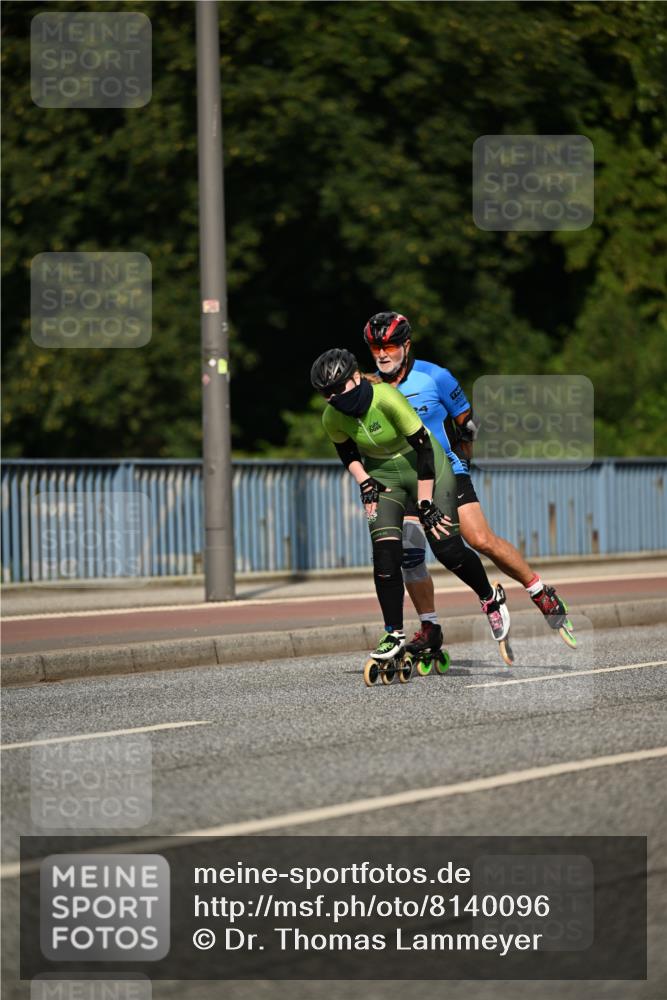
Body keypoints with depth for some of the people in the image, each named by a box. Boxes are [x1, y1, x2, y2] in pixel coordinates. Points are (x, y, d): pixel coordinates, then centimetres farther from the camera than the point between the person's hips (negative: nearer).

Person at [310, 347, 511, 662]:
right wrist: (364, 482, -7)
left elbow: (423, 449, -26)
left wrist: (425, 504, -25)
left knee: (447, 549, -9)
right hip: (382, 475, 4)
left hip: (425, 468, -4)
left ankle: (491, 600, 18)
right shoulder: (333, 418, -15)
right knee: (385, 554, -13)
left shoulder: (386, 398, -31)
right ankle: (394, 633, -2)